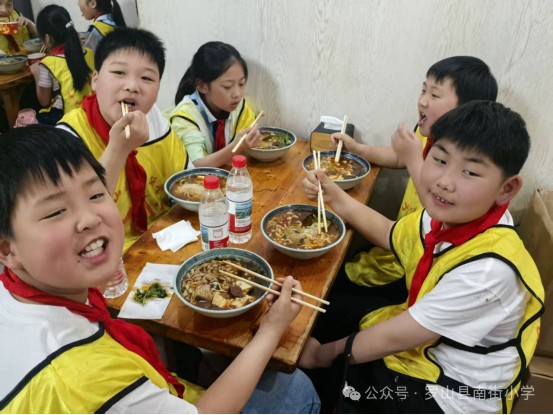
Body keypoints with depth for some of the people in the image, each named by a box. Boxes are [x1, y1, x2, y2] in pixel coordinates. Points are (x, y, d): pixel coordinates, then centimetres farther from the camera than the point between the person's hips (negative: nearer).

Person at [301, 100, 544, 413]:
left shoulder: (488, 267, -35)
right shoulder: (446, 218, -11)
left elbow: (396, 337, -26)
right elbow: (389, 234, 11)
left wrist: (329, 353, -12)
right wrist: (336, 198, 1)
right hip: (420, 341, 7)